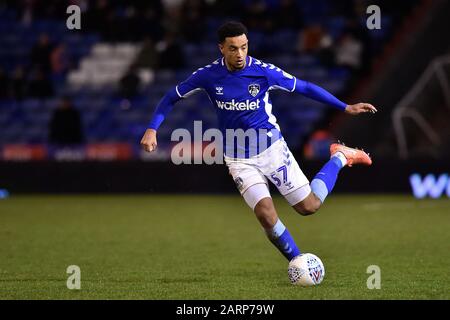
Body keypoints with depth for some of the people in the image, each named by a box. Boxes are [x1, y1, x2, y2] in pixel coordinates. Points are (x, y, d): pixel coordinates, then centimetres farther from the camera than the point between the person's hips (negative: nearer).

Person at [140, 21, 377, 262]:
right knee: (266, 215, -19)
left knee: (309, 206, 1)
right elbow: (172, 97, 3)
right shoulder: (208, 75, -10)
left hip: (271, 148, -1)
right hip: (238, 159, 1)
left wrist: (346, 107, -4)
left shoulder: (264, 71, -14)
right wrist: (152, 130, -10)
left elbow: (305, 88, -3)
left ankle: (340, 158, 28)